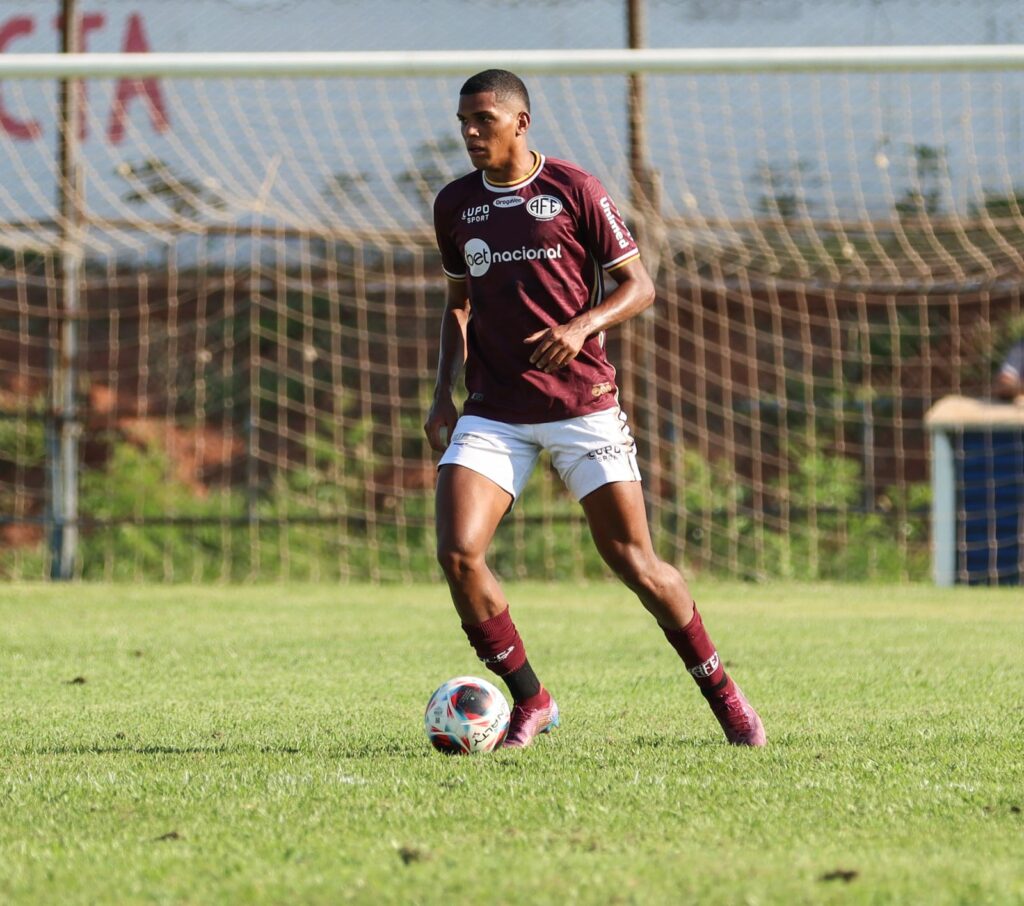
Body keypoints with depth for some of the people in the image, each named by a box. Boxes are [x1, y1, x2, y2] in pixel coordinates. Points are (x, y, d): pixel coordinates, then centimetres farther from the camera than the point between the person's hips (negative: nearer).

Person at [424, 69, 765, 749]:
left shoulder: (574, 191, -3)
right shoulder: (455, 205, 9)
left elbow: (639, 285, -2)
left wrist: (582, 325, -20)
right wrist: (444, 393, 9)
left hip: (583, 405, -3)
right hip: (492, 412, 3)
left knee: (634, 562, -2)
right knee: (458, 554, -15)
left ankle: (721, 691, 18)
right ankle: (530, 700, 2)